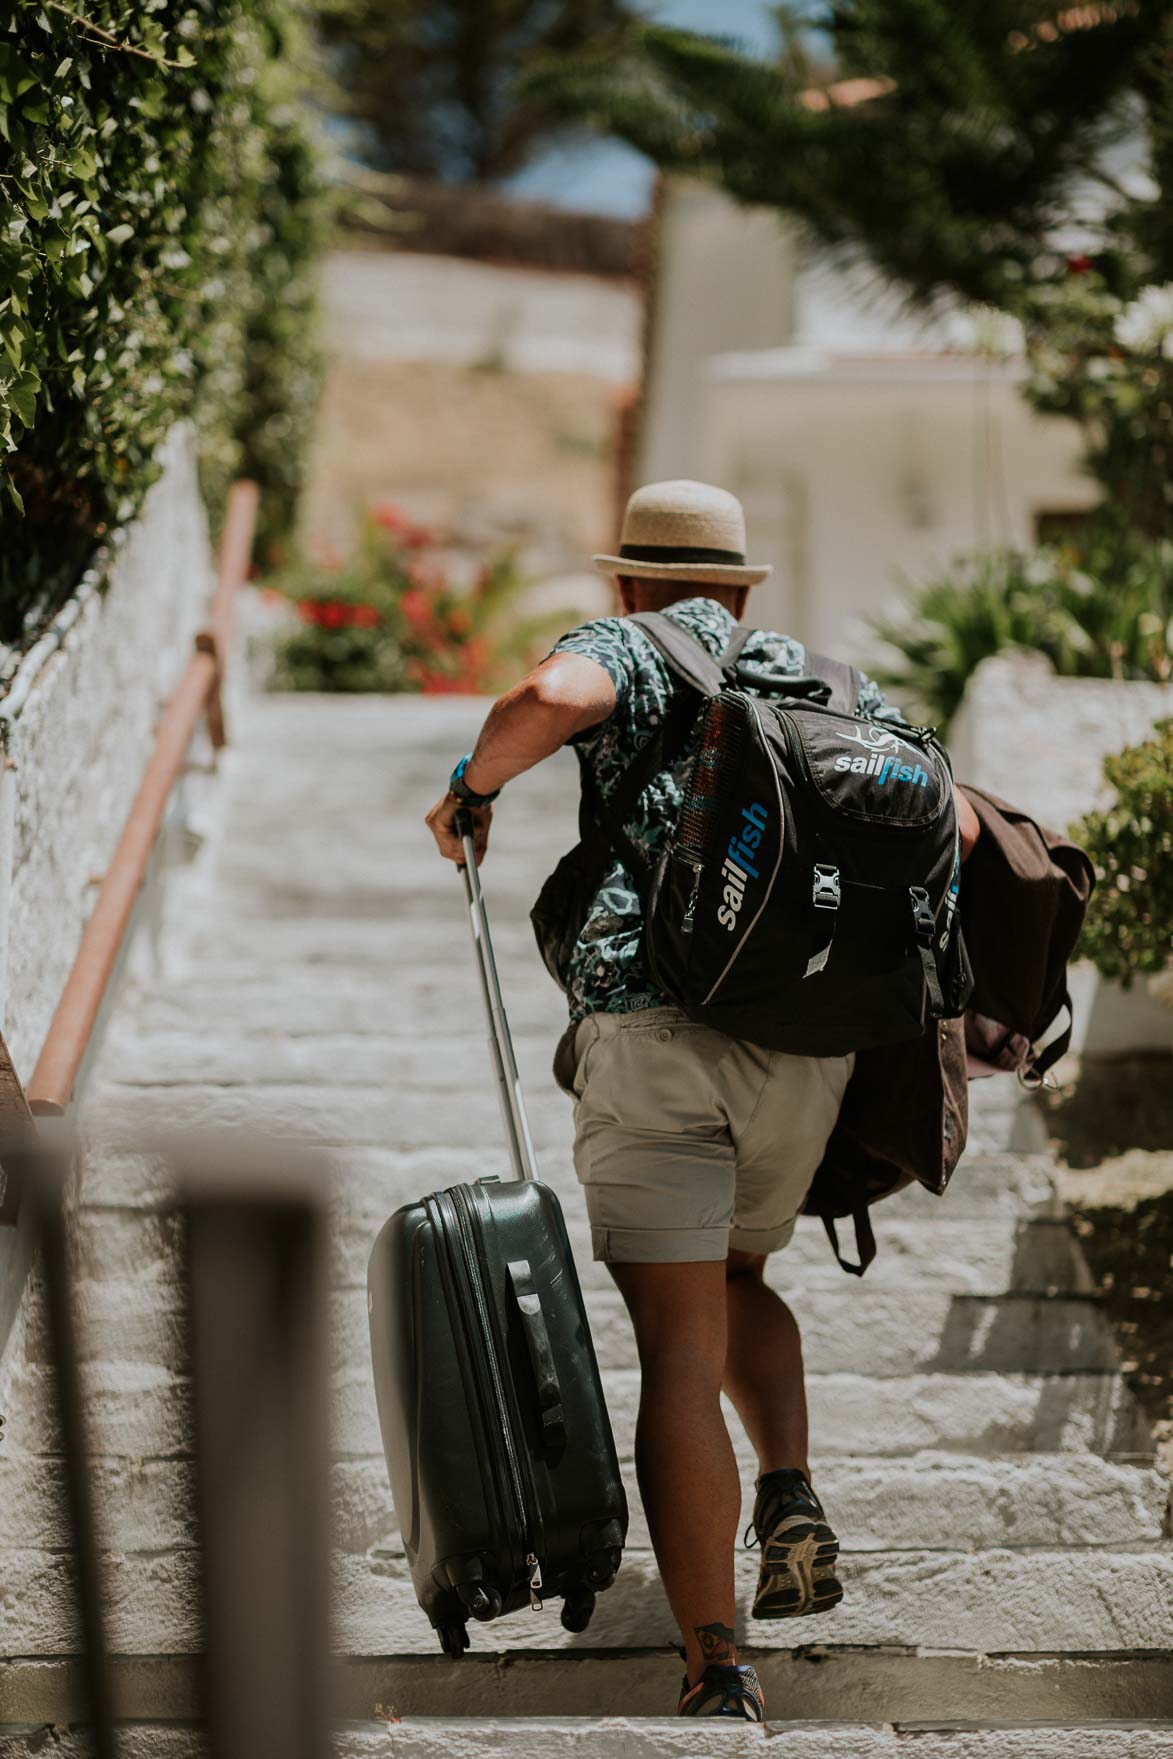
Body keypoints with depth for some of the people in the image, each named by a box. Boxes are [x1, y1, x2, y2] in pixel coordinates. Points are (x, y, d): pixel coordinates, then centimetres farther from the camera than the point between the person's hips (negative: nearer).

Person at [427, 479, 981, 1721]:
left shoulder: (629, 651, 10)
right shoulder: (837, 688, 23)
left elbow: (553, 696, -15)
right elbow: (953, 824, 13)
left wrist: (473, 788, 3)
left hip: (650, 1025, -4)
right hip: (811, 1043, 4)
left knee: (680, 1352, -3)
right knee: (737, 1276, 29)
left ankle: (716, 1674, -10)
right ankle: (790, 1498, 5)